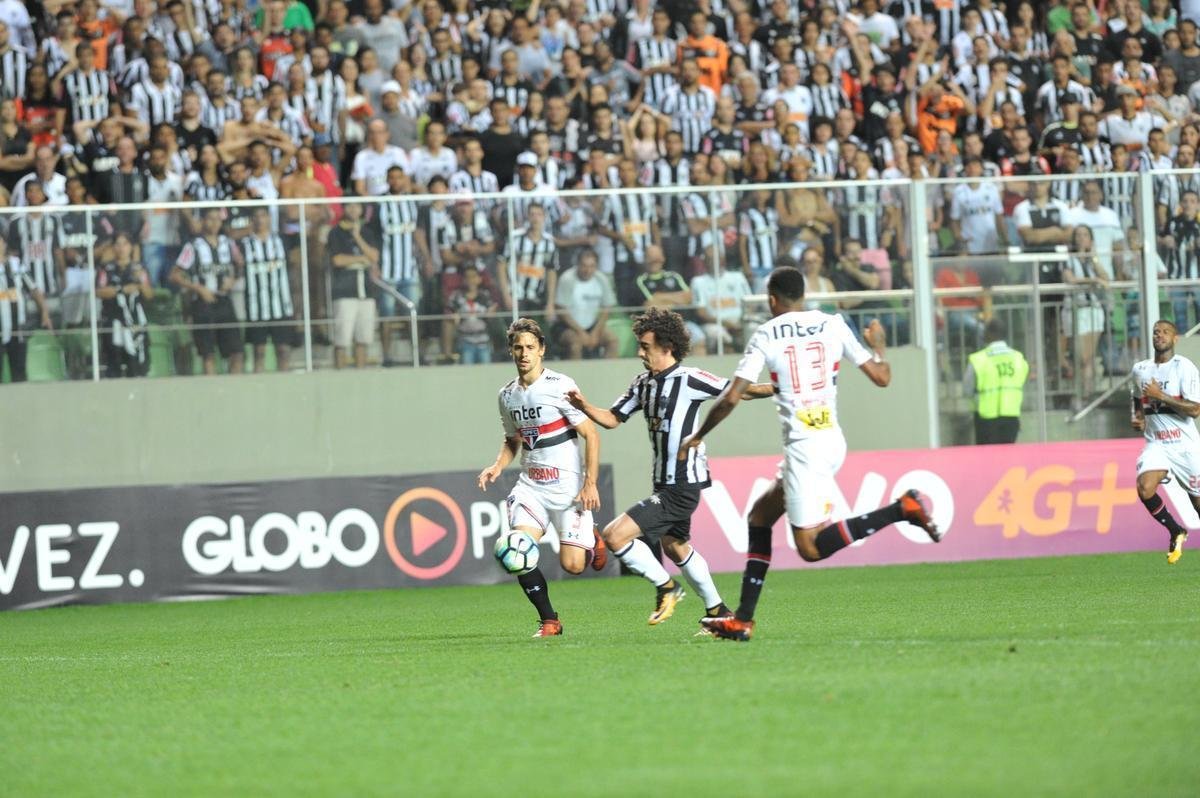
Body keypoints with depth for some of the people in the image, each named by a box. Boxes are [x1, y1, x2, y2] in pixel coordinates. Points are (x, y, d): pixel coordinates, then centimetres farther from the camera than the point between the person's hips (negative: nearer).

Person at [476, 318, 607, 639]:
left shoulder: (560, 386, -11)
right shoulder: (507, 395, 7)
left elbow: (591, 435, -9)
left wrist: (590, 483, -16)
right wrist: (498, 466, 3)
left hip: (568, 486, -5)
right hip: (530, 485, 5)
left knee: (572, 565, -7)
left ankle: (591, 540, 30)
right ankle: (549, 620, -1)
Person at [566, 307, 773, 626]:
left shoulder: (689, 379, -15)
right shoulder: (643, 383, 8)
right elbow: (612, 419, 12)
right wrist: (583, 405, -6)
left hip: (681, 487, -9)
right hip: (665, 483, 9)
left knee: (615, 536, -15)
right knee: (675, 547, 26)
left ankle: (666, 587, 3)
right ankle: (717, 609, 40)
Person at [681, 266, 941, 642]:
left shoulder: (765, 336, -3)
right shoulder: (833, 325, 7)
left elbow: (731, 398, -5)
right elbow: (881, 377, 7)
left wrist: (697, 437, 11)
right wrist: (877, 345, 29)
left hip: (803, 444, -7)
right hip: (833, 440, 7)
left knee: (811, 548, -9)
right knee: (760, 516, 20)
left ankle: (900, 509, -22)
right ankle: (743, 620, 17)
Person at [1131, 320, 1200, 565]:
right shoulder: (1140, 369, 8)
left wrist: (1160, 395, -20)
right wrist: (1138, 418, 7)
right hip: (1156, 444, 3)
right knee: (1145, 489, -22)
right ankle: (1176, 532, 0)